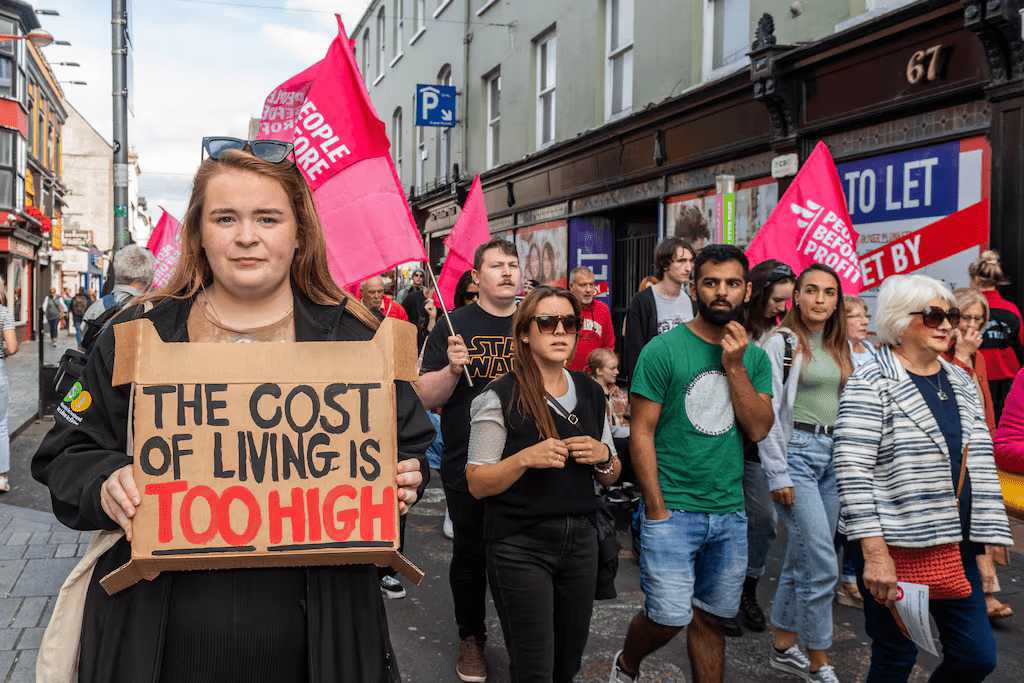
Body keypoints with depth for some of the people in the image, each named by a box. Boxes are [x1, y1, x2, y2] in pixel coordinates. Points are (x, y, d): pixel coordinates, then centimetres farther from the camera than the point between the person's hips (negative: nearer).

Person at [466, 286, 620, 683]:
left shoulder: (591, 393, 7)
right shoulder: (500, 397, -10)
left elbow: (611, 477, 14)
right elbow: (478, 484, -10)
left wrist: (603, 457, -8)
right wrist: (526, 459, -25)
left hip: (580, 540, 5)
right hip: (519, 545, -5)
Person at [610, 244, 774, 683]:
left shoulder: (755, 358, 8)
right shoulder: (664, 350, -7)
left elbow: (759, 429, -3)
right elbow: (641, 432, -8)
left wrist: (734, 366, -11)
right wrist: (656, 510, -11)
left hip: (730, 513, 4)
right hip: (673, 510, -4)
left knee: (709, 618, 13)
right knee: (670, 617, -5)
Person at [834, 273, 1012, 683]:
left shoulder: (960, 381, 12)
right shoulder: (870, 384, -11)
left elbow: (980, 462, 16)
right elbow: (853, 472, -17)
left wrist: (986, 537, 10)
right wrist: (875, 554, -21)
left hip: (955, 546, 7)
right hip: (894, 547, -6)